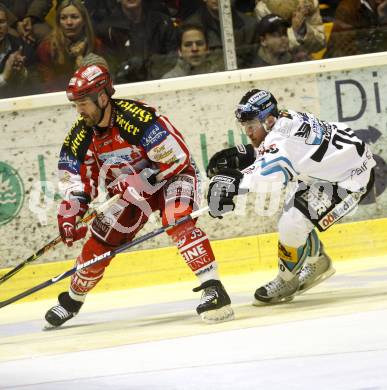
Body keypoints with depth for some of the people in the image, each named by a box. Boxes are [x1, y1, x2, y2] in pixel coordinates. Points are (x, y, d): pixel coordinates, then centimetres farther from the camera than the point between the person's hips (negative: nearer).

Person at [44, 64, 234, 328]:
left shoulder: (137, 118, -32)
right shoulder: (81, 136, -11)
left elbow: (176, 159, -29)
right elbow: (76, 181, -1)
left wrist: (135, 182, -30)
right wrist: (70, 213, -17)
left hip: (173, 176, -6)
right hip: (130, 190, 6)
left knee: (177, 221, -35)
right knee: (98, 244, 7)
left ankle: (213, 289, -36)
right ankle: (72, 300, 32)